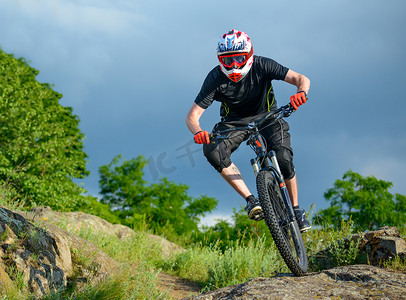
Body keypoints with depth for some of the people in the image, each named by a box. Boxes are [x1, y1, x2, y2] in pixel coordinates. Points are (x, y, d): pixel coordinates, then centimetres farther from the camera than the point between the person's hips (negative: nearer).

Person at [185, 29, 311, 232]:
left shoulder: (262, 66, -24)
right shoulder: (215, 78, -23)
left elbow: (301, 79, -26)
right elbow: (192, 115, -22)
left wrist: (301, 92, -50)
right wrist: (198, 132, -45)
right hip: (235, 122, 1)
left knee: (283, 158, -26)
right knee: (212, 150, -30)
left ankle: (296, 208, -1)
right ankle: (251, 200, -24)